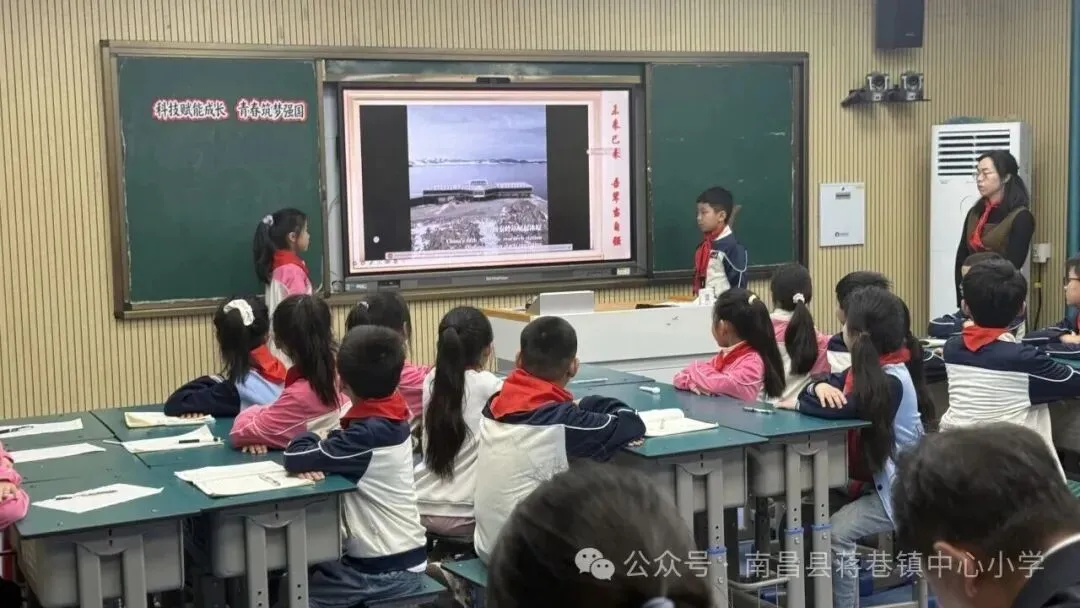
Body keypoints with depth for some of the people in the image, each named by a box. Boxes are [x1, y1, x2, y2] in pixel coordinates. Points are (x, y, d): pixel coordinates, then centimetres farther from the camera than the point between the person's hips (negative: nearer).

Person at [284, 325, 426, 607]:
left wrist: (307, 439, -4)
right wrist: (316, 452, -12)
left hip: (384, 570, -8)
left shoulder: (366, 436, -25)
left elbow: (294, 457, -24)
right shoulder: (392, 418, 0)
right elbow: (337, 447, 8)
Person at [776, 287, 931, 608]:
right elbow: (837, 393, 10)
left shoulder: (891, 381, -24)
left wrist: (798, 403, -18)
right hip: (877, 476, 10)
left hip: (900, 488, -9)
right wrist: (819, 386, -16)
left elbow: (845, 408, -36)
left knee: (836, 533, -20)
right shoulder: (868, 368, 6)